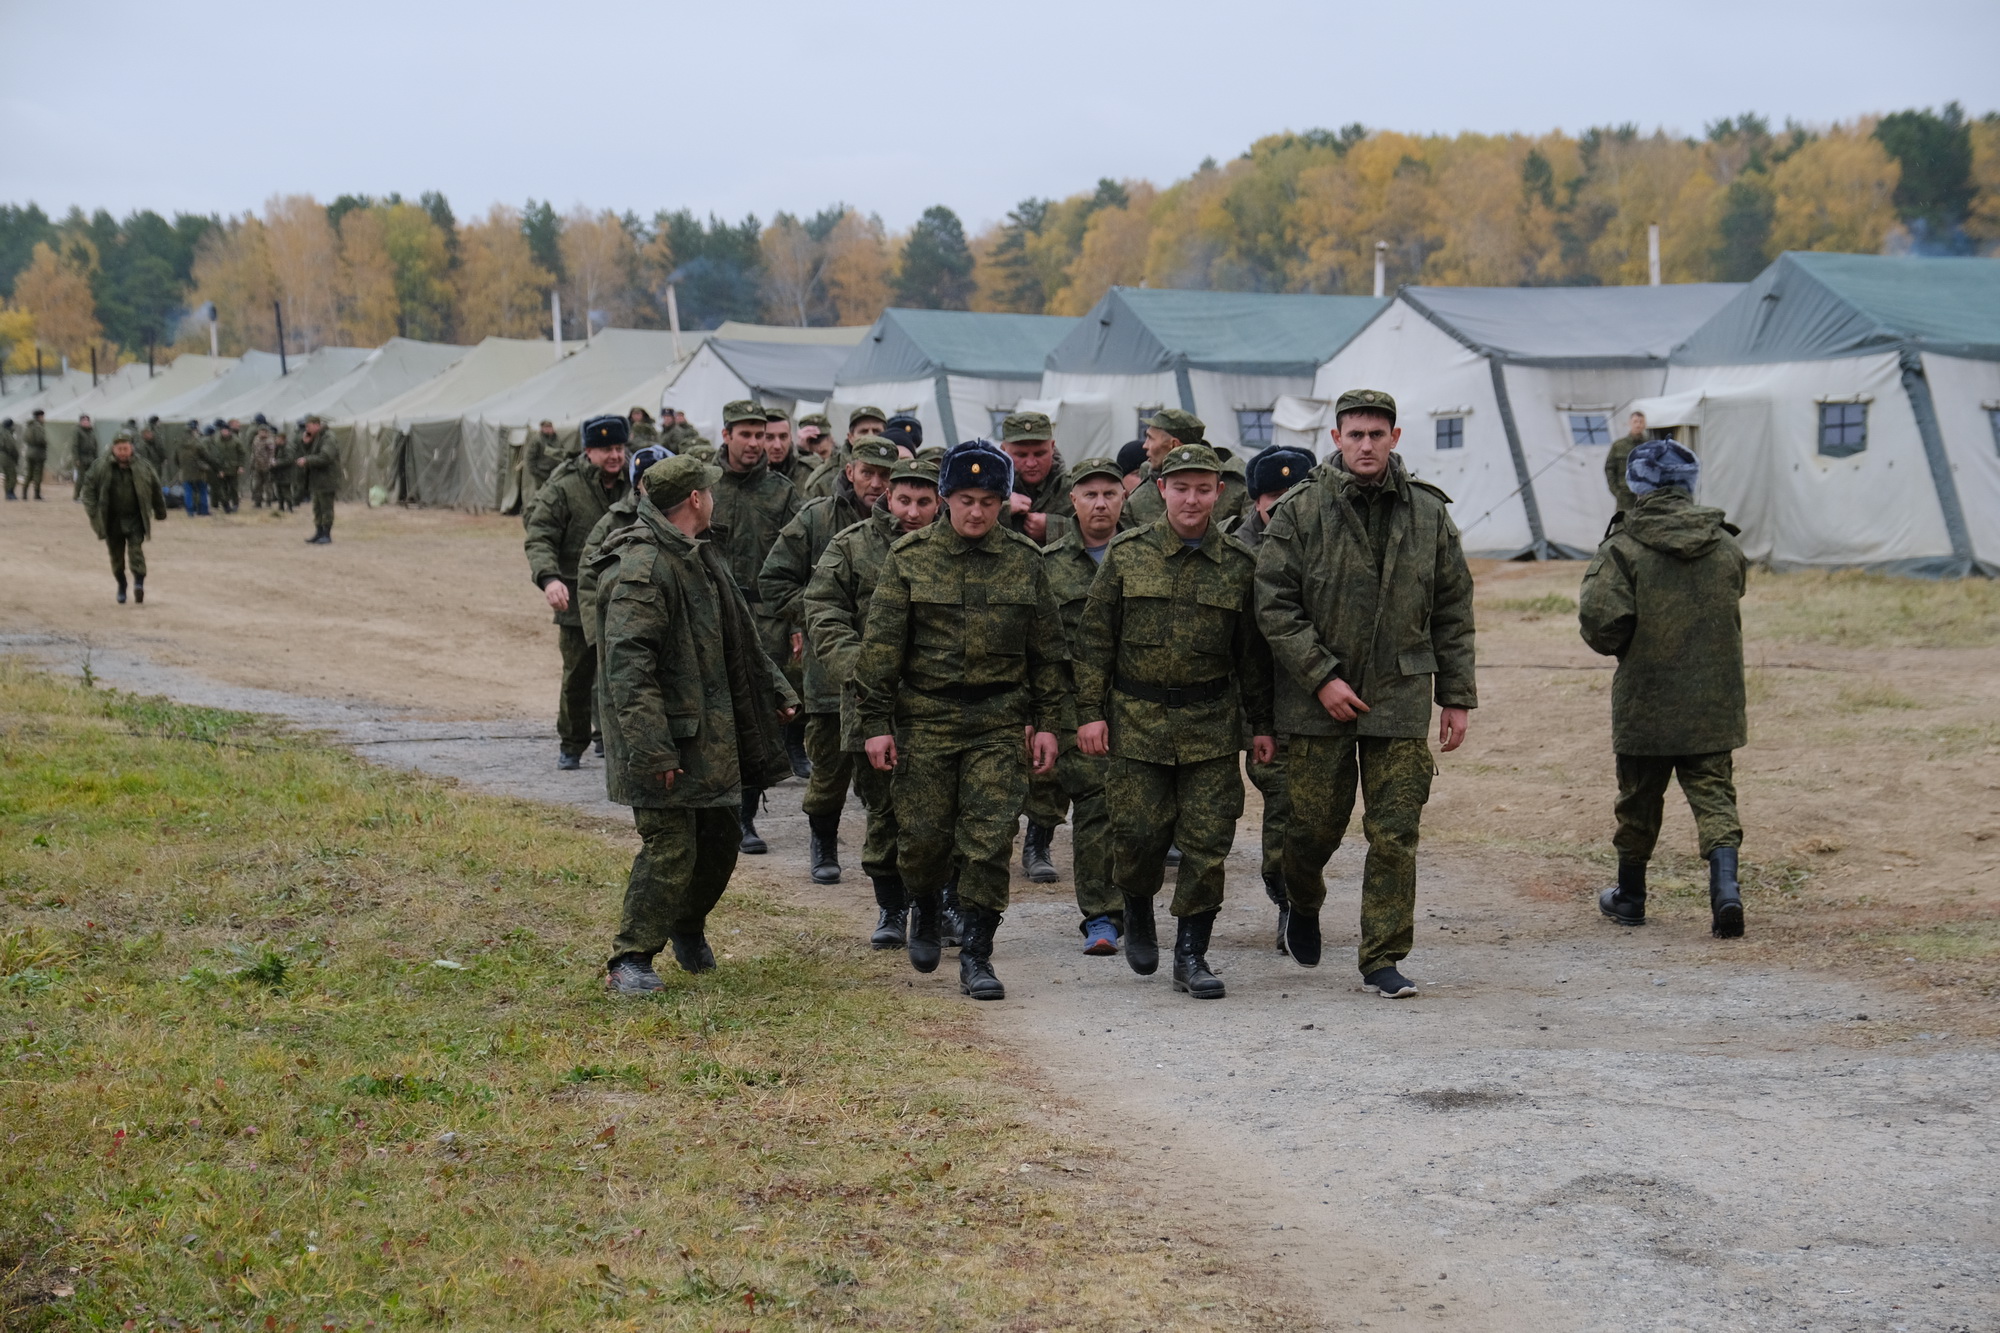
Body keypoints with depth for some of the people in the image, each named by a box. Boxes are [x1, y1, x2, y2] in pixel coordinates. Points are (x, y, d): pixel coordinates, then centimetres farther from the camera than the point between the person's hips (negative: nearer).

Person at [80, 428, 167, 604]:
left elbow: (156, 489, 10)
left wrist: (160, 511, 14)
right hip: (112, 521, 1)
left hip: (135, 519, -1)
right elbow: (88, 487, 2)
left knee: (136, 550, -17)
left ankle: (139, 582, -24)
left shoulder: (142, 467, -1)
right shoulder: (100, 467, -2)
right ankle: (121, 586, 27)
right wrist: (91, 510, -10)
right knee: (116, 555, 10)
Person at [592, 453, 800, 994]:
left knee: (720, 837, 16)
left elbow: (737, 639, 28)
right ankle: (630, 960, 0)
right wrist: (651, 748, -29)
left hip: (709, 731, 9)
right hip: (665, 736, -9)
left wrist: (775, 691, 31)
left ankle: (688, 927, 39)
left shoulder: (699, 559, 15)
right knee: (670, 847, -10)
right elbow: (627, 665, -25)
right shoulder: (641, 569, -19)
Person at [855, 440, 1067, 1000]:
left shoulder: (1024, 560, 4)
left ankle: (976, 954, 3)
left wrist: (1047, 722, 5)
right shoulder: (909, 557, 0)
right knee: (923, 834, 5)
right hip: (925, 719, 0)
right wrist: (877, 723, -4)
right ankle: (924, 906, 36)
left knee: (989, 840, -5)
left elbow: (1048, 650, 10)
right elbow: (880, 646, 0)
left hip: (1001, 723, 1)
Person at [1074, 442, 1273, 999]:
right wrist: (1090, 710, -3)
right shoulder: (1127, 554, 1)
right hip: (1137, 720, -1)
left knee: (1207, 842, -1)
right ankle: (1138, 915, 29)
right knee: (1138, 834, -1)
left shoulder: (1240, 564, 3)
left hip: (1212, 724, 1)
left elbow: (1253, 652, 9)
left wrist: (1260, 724, 7)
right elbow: (1095, 635, 3)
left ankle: (1191, 954, 9)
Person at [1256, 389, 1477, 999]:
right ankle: (1304, 905, 38)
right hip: (1318, 698, -1)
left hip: (1400, 697, 2)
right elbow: (1274, 603, -6)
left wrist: (1457, 697, 8)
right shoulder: (1301, 510, -3)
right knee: (1315, 822, 6)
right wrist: (1322, 677, -12)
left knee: (1395, 834, -2)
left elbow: (1453, 611, 11)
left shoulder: (1428, 513, 6)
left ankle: (1383, 959, 7)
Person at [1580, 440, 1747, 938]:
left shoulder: (1625, 547, -12)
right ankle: (1725, 887, -17)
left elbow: (1601, 620, -20)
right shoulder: (1725, 546, 2)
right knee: (1714, 795, 4)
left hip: (1646, 701, -2)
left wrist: (1619, 645, 0)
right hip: (1714, 702, 2)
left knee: (1638, 800, 13)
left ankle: (1630, 896, 27)